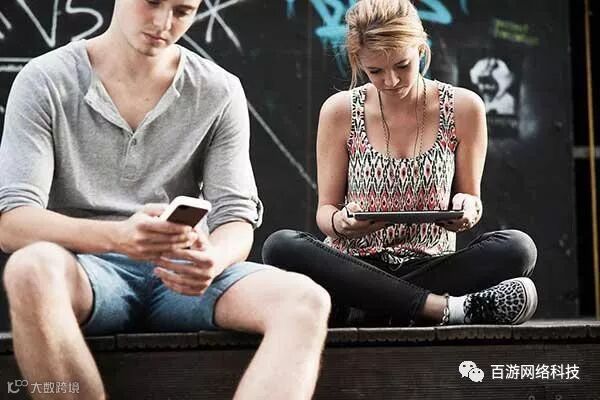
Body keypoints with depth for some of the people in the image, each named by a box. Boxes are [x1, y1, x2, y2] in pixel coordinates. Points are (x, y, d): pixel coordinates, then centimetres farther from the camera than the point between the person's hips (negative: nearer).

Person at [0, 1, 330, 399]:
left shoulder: (220, 92, 6)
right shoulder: (45, 82, 0)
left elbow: (236, 217, 1)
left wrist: (212, 261, -25)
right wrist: (118, 236, -30)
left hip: (182, 274, 2)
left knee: (305, 301, -26)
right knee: (33, 269, -37)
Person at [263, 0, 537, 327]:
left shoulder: (463, 108, 1)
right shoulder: (339, 111, 0)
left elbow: (470, 197, 10)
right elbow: (325, 209, 4)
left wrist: (467, 208, -15)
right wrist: (340, 223, -21)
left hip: (432, 265, 0)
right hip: (355, 268, 0)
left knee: (517, 247, -26)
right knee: (280, 246, -30)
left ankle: (369, 311, -27)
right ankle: (444, 307, -33)